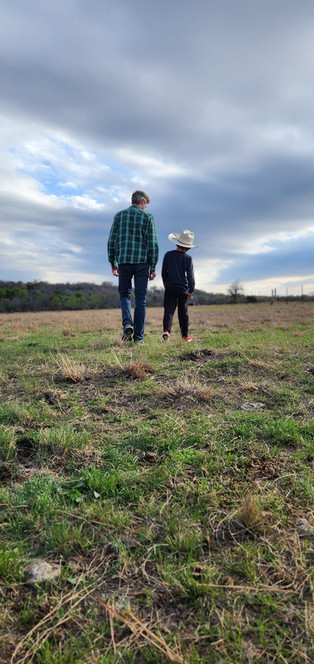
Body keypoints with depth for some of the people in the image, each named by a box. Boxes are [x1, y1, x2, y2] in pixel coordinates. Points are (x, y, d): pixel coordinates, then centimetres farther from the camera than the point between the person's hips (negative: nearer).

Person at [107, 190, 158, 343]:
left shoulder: (119, 215, 8)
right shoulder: (147, 217, 2)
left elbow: (111, 241, 6)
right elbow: (153, 244, -3)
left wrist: (113, 264, 13)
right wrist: (153, 267, 2)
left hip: (123, 262, 2)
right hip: (142, 262, -1)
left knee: (124, 294, 18)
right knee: (140, 299, 4)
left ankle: (127, 322, -8)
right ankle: (138, 337, 5)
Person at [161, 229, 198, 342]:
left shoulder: (168, 255, 2)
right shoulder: (188, 258, -4)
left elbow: (164, 272, 7)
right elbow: (190, 275, -9)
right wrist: (191, 290, -5)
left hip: (170, 287, 1)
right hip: (183, 288, 0)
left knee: (169, 311, -2)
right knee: (183, 312, 11)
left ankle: (166, 330, -24)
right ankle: (185, 335, 17)